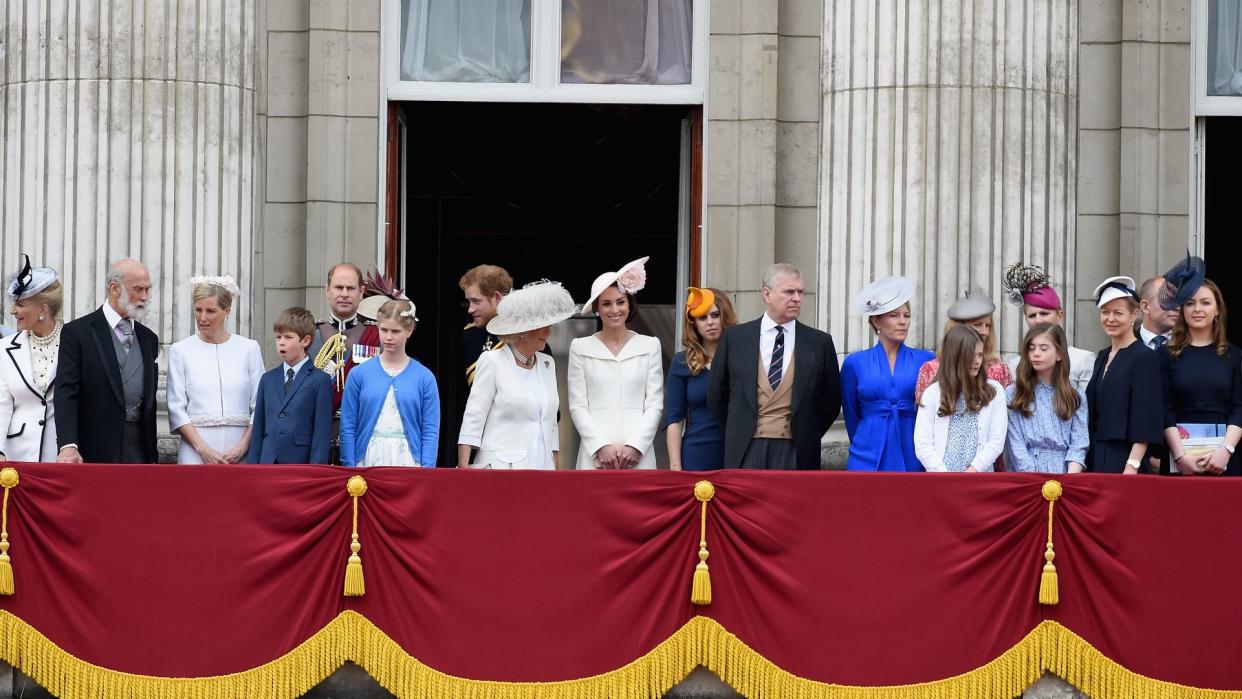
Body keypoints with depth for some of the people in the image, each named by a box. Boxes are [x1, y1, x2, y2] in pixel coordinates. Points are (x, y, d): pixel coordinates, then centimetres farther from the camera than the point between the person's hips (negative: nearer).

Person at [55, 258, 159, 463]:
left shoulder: (149, 338, 16)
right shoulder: (76, 332, -2)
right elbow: (66, 393, -10)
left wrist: (152, 457, 14)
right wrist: (68, 446, -23)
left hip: (139, 452, 4)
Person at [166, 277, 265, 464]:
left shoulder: (249, 349, 7)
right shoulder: (180, 350, 7)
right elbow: (176, 409, 2)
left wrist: (242, 446, -8)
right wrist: (203, 449, -8)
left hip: (240, 454, 0)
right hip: (195, 454, 0)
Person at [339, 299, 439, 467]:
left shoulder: (424, 378, 3)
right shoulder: (359, 374, 4)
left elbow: (430, 431, 2)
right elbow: (348, 428, 5)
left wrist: (427, 471, -7)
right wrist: (350, 468, -1)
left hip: (408, 462, 0)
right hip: (368, 461, 1)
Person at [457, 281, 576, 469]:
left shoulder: (547, 364, 16)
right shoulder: (492, 361, -1)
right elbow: (472, 421, -4)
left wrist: (555, 469, 14)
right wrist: (463, 468, -13)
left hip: (542, 466, 5)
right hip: (501, 467, -5)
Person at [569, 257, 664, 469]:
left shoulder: (649, 346, 9)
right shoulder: (581, 348, 7)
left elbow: (655, 404, 5)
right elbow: (577, 406, 3)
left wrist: (635, 446, -6)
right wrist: (601, 447, -8)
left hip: (639, 455, 0)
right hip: (594, 455, 0)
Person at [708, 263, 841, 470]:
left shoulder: (819, 342, 5)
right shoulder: (735, 338, 6)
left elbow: (831, 400, 12)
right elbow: (716, 395, 14)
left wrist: (808, 436, 9)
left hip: (796, 453, 0)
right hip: (747, 452, 0)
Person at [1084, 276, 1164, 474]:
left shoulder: (1145, 357, -6)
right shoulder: (1102, 357, 15)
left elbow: (1145, 420, -12)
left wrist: (1132, 465, -18)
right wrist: (1086, 462, 11)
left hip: (1123, 460, -6)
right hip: (1096, 458, 6)